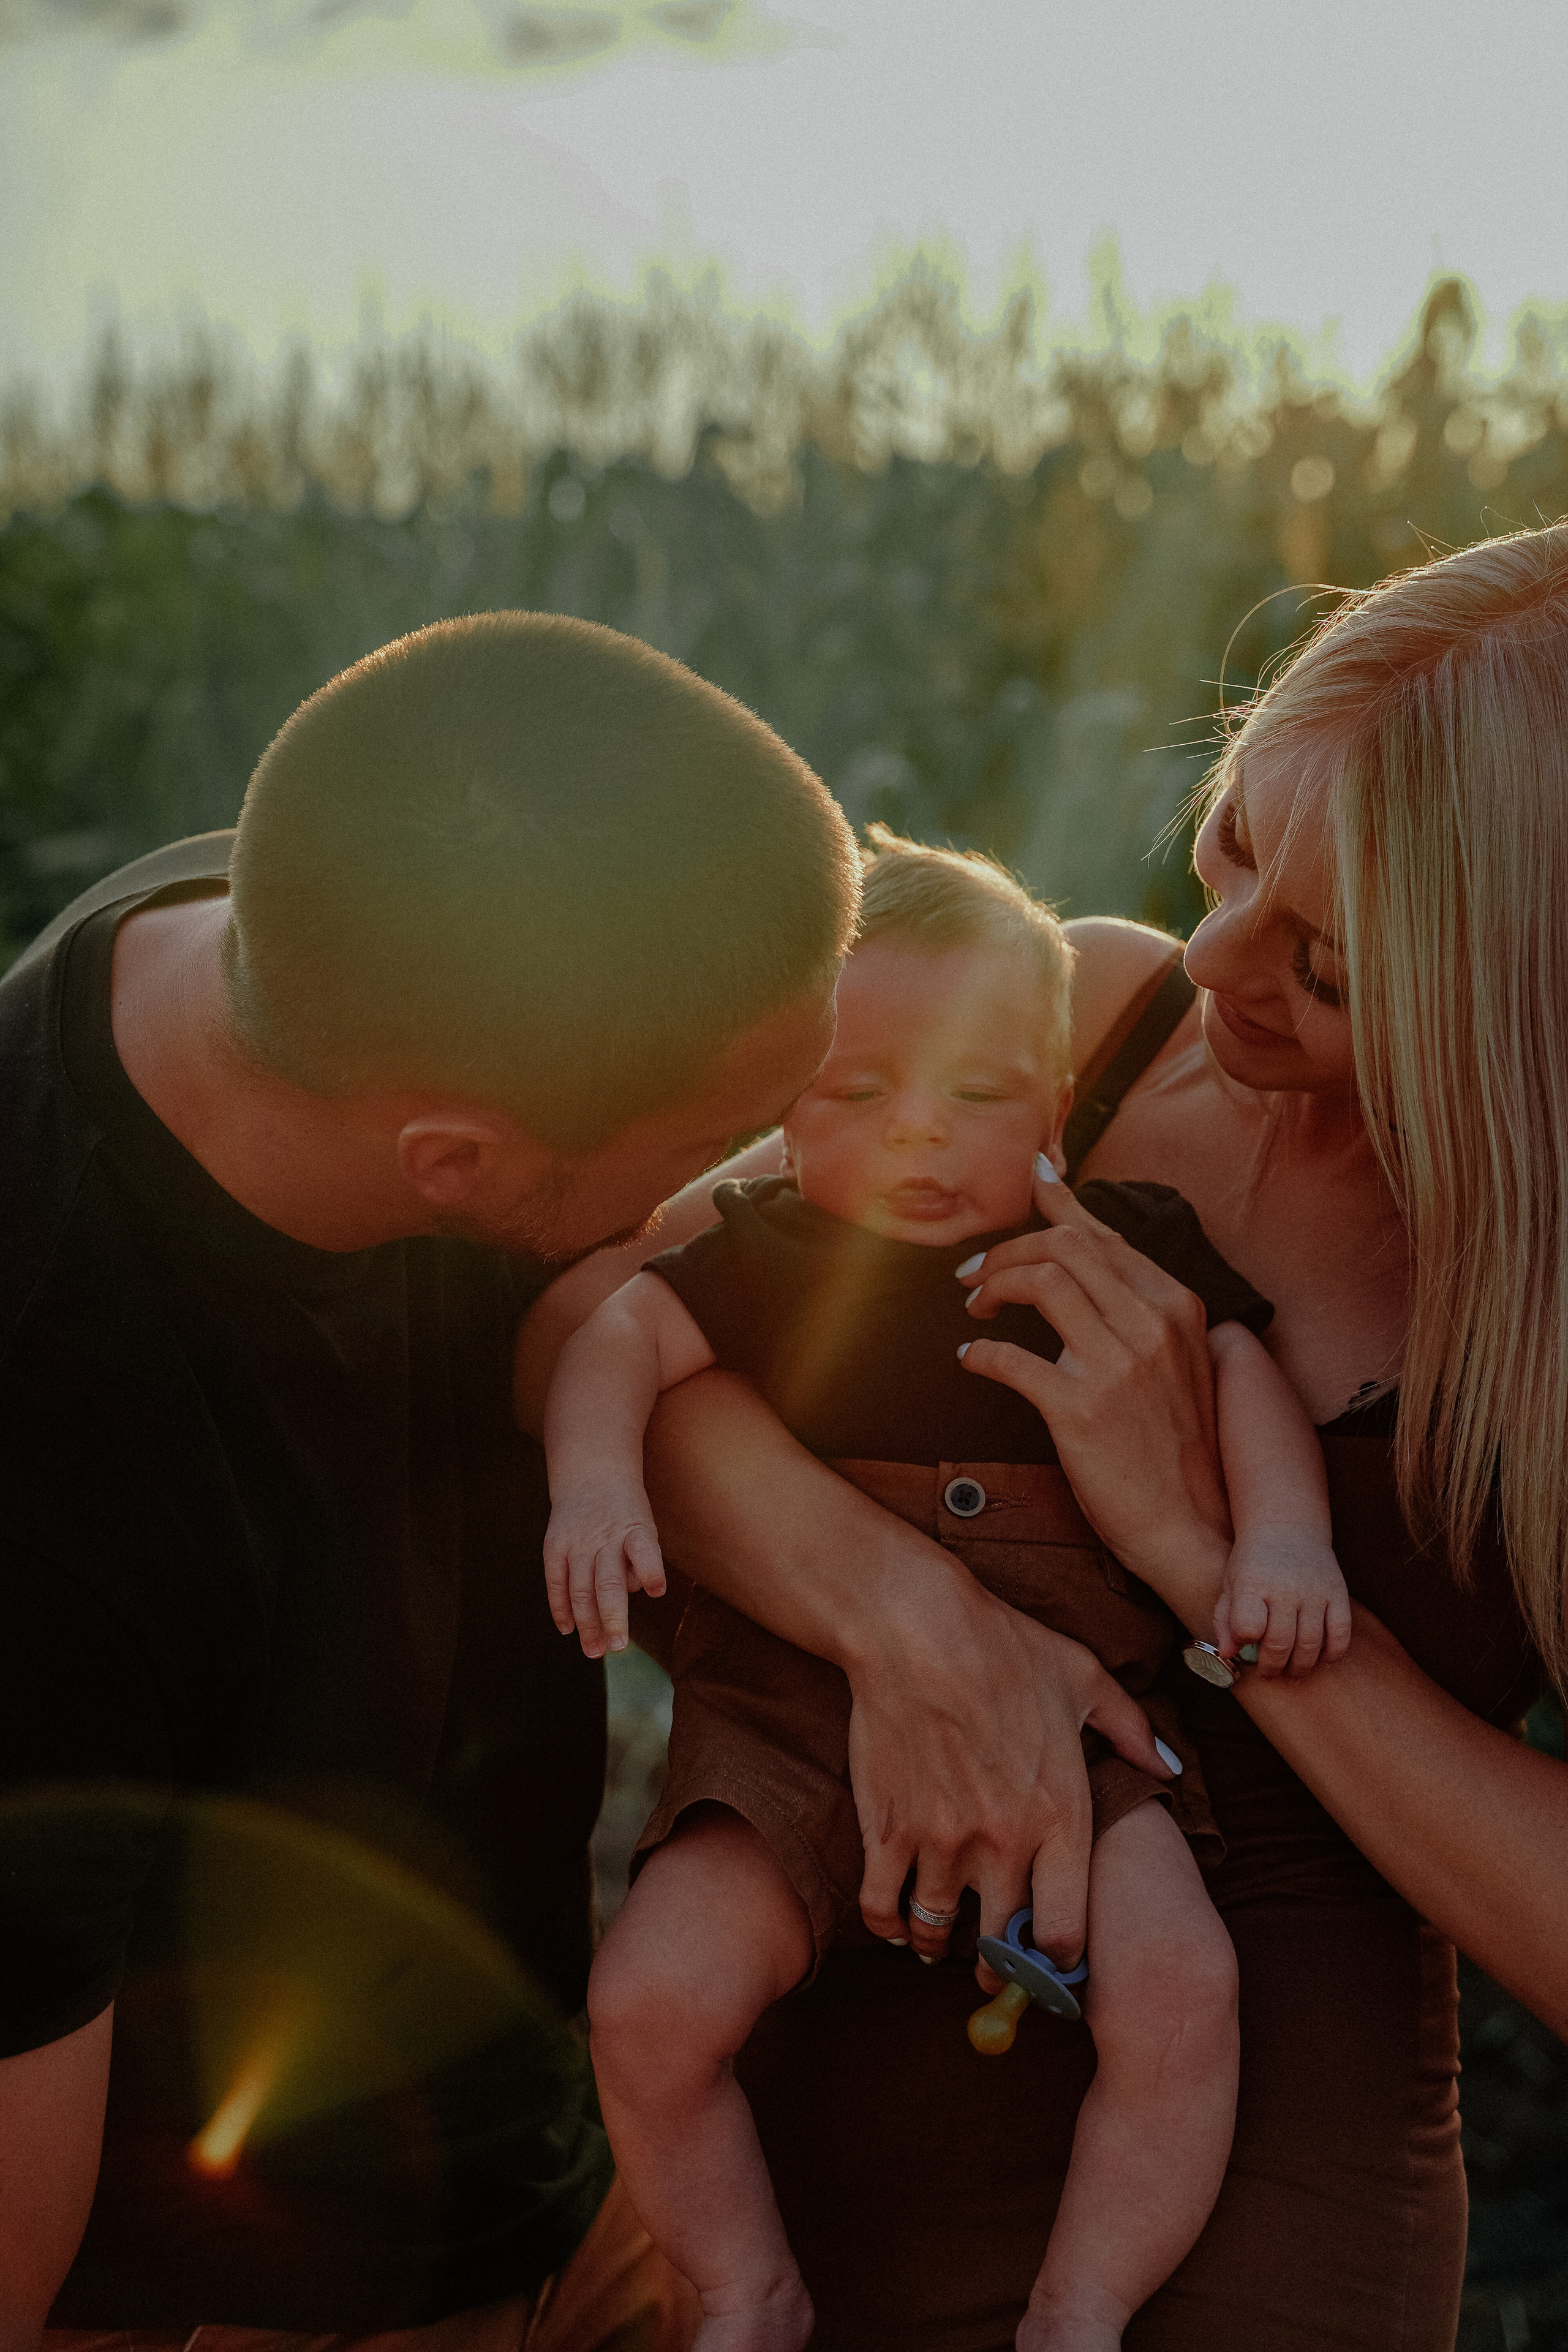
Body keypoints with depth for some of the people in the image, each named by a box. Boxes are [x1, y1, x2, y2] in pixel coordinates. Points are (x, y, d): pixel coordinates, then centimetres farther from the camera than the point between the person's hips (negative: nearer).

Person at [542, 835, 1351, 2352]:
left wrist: (1284, 1536, -10)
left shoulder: (1121, 1245, 8)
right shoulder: (770, 1254, 4)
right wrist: (593, 1482, -22)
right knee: (648, 2002, -16)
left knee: (1179, 1983, -21)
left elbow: (1240, 1371, 8)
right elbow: (621, 1336, -3)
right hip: (796, 1724, 0)